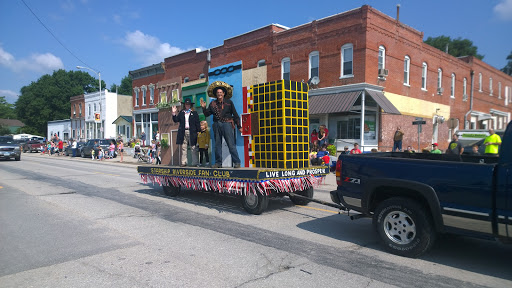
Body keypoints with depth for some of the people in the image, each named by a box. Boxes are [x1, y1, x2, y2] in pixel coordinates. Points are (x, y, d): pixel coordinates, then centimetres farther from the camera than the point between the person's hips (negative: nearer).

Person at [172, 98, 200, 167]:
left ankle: (194, 162, 0)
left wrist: (198, 131, -2)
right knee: (183, 148, 1)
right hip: (183, 132, 2)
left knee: (193, 148, -2)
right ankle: (184, 162, 4)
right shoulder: (181, 112, 14)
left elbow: (197, 123, 5)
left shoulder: (194, 113, 8)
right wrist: (174, 113, -1)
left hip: (191, 132, -2)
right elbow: (176, 120, 10)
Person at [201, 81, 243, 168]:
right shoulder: (213, 103, 12)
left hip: (226, 124, -3)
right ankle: (218, 163, 14)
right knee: (217, 145, 7)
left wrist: (239, 127, 5)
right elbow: (207, 114, 14)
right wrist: (204, 107, -4)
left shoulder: (229, 102, 6)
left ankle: (236, 162, -5)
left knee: (231, 144, -8)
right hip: (217, 125, 4)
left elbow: (235, 115, 7)